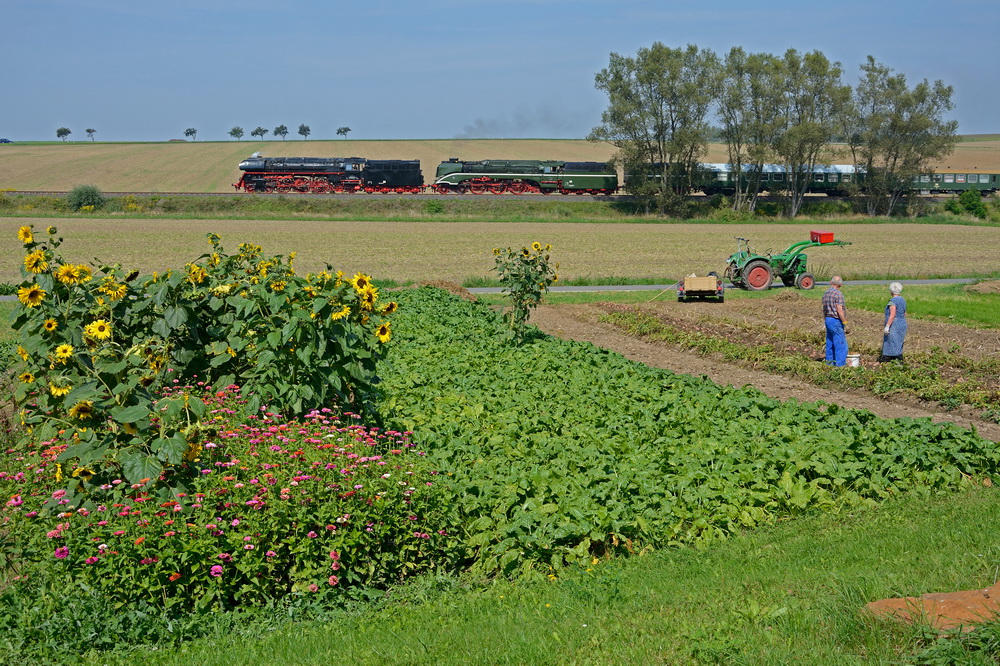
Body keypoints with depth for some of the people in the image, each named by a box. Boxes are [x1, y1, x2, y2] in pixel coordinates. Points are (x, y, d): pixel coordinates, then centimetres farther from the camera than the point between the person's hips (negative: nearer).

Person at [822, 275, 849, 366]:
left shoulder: (825, 294, 11)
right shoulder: (838, 294, -15)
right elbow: (839, 310, -20)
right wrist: (845, 323, -14)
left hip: (828, 319, 9)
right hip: (836, 321, -9)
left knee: (830, 343, 13)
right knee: (841, 344, -6)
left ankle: (830, 361, 17)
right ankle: (841, 363, -7)